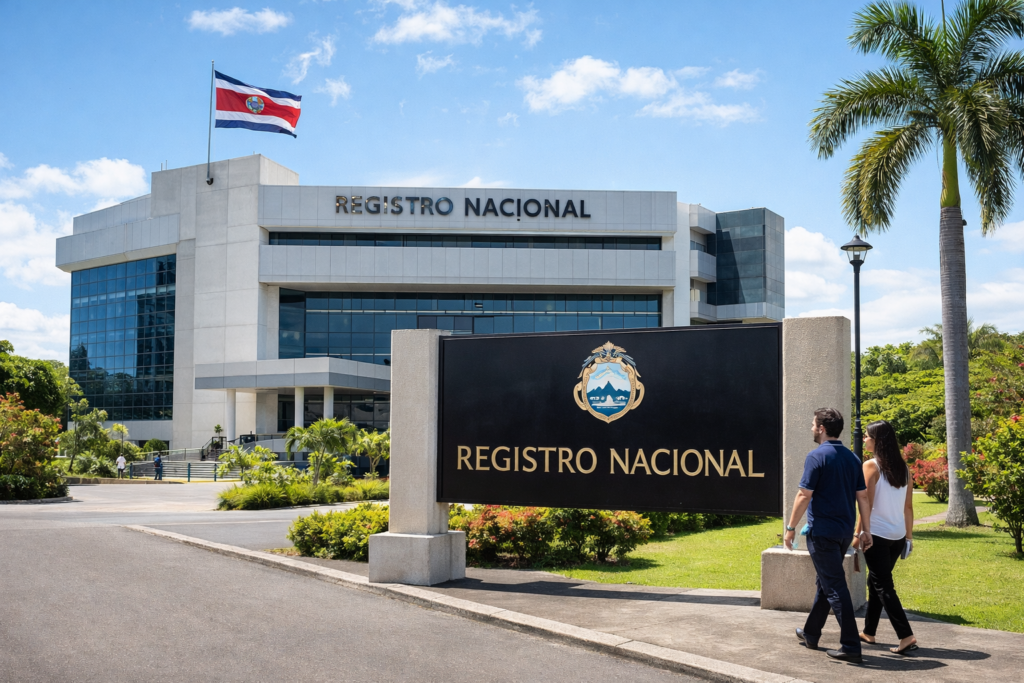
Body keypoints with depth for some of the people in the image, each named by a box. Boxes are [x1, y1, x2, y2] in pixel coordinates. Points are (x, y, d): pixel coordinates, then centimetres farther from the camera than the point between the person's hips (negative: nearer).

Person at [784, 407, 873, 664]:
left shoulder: (817, 456, -13)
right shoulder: (852, 458, 8)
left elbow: (804, 496, -14)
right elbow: (862, 496, 9)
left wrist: (791, 527, -7)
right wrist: (866, 530, 14)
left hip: (822, 532, -8)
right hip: (845, 532, 8)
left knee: (835, 587, -6)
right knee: (825, 582, 19)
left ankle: (851, 646, -8)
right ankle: (811, 634, 32)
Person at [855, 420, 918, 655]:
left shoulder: (871, 466, -11)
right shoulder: (903, 468, 8)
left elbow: (867, 503, -14)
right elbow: (908, 507, 11)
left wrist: (859, 534, -9)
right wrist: (909, 536, 16)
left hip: (877, 535, -7)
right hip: (897, 536, 7)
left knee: (883, 586, -3)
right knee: (875, 582, 19)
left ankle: (906, 636, -12)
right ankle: (868, 632, 27)